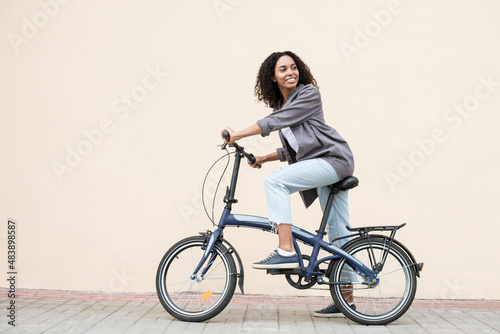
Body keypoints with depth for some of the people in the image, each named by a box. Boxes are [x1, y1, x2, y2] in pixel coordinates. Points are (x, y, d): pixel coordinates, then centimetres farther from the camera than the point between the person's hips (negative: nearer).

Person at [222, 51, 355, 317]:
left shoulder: (309, 94, -4)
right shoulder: (281, 106, 19)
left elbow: (275, 121, -17)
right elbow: (291, 150, 23)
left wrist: (238, 135, -19)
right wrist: (262, 158, 13)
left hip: (333, 159, -8)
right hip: (322, 166, 8)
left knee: (275, 181, -21)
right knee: (338, 235, 7)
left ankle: (286, 251, -25)